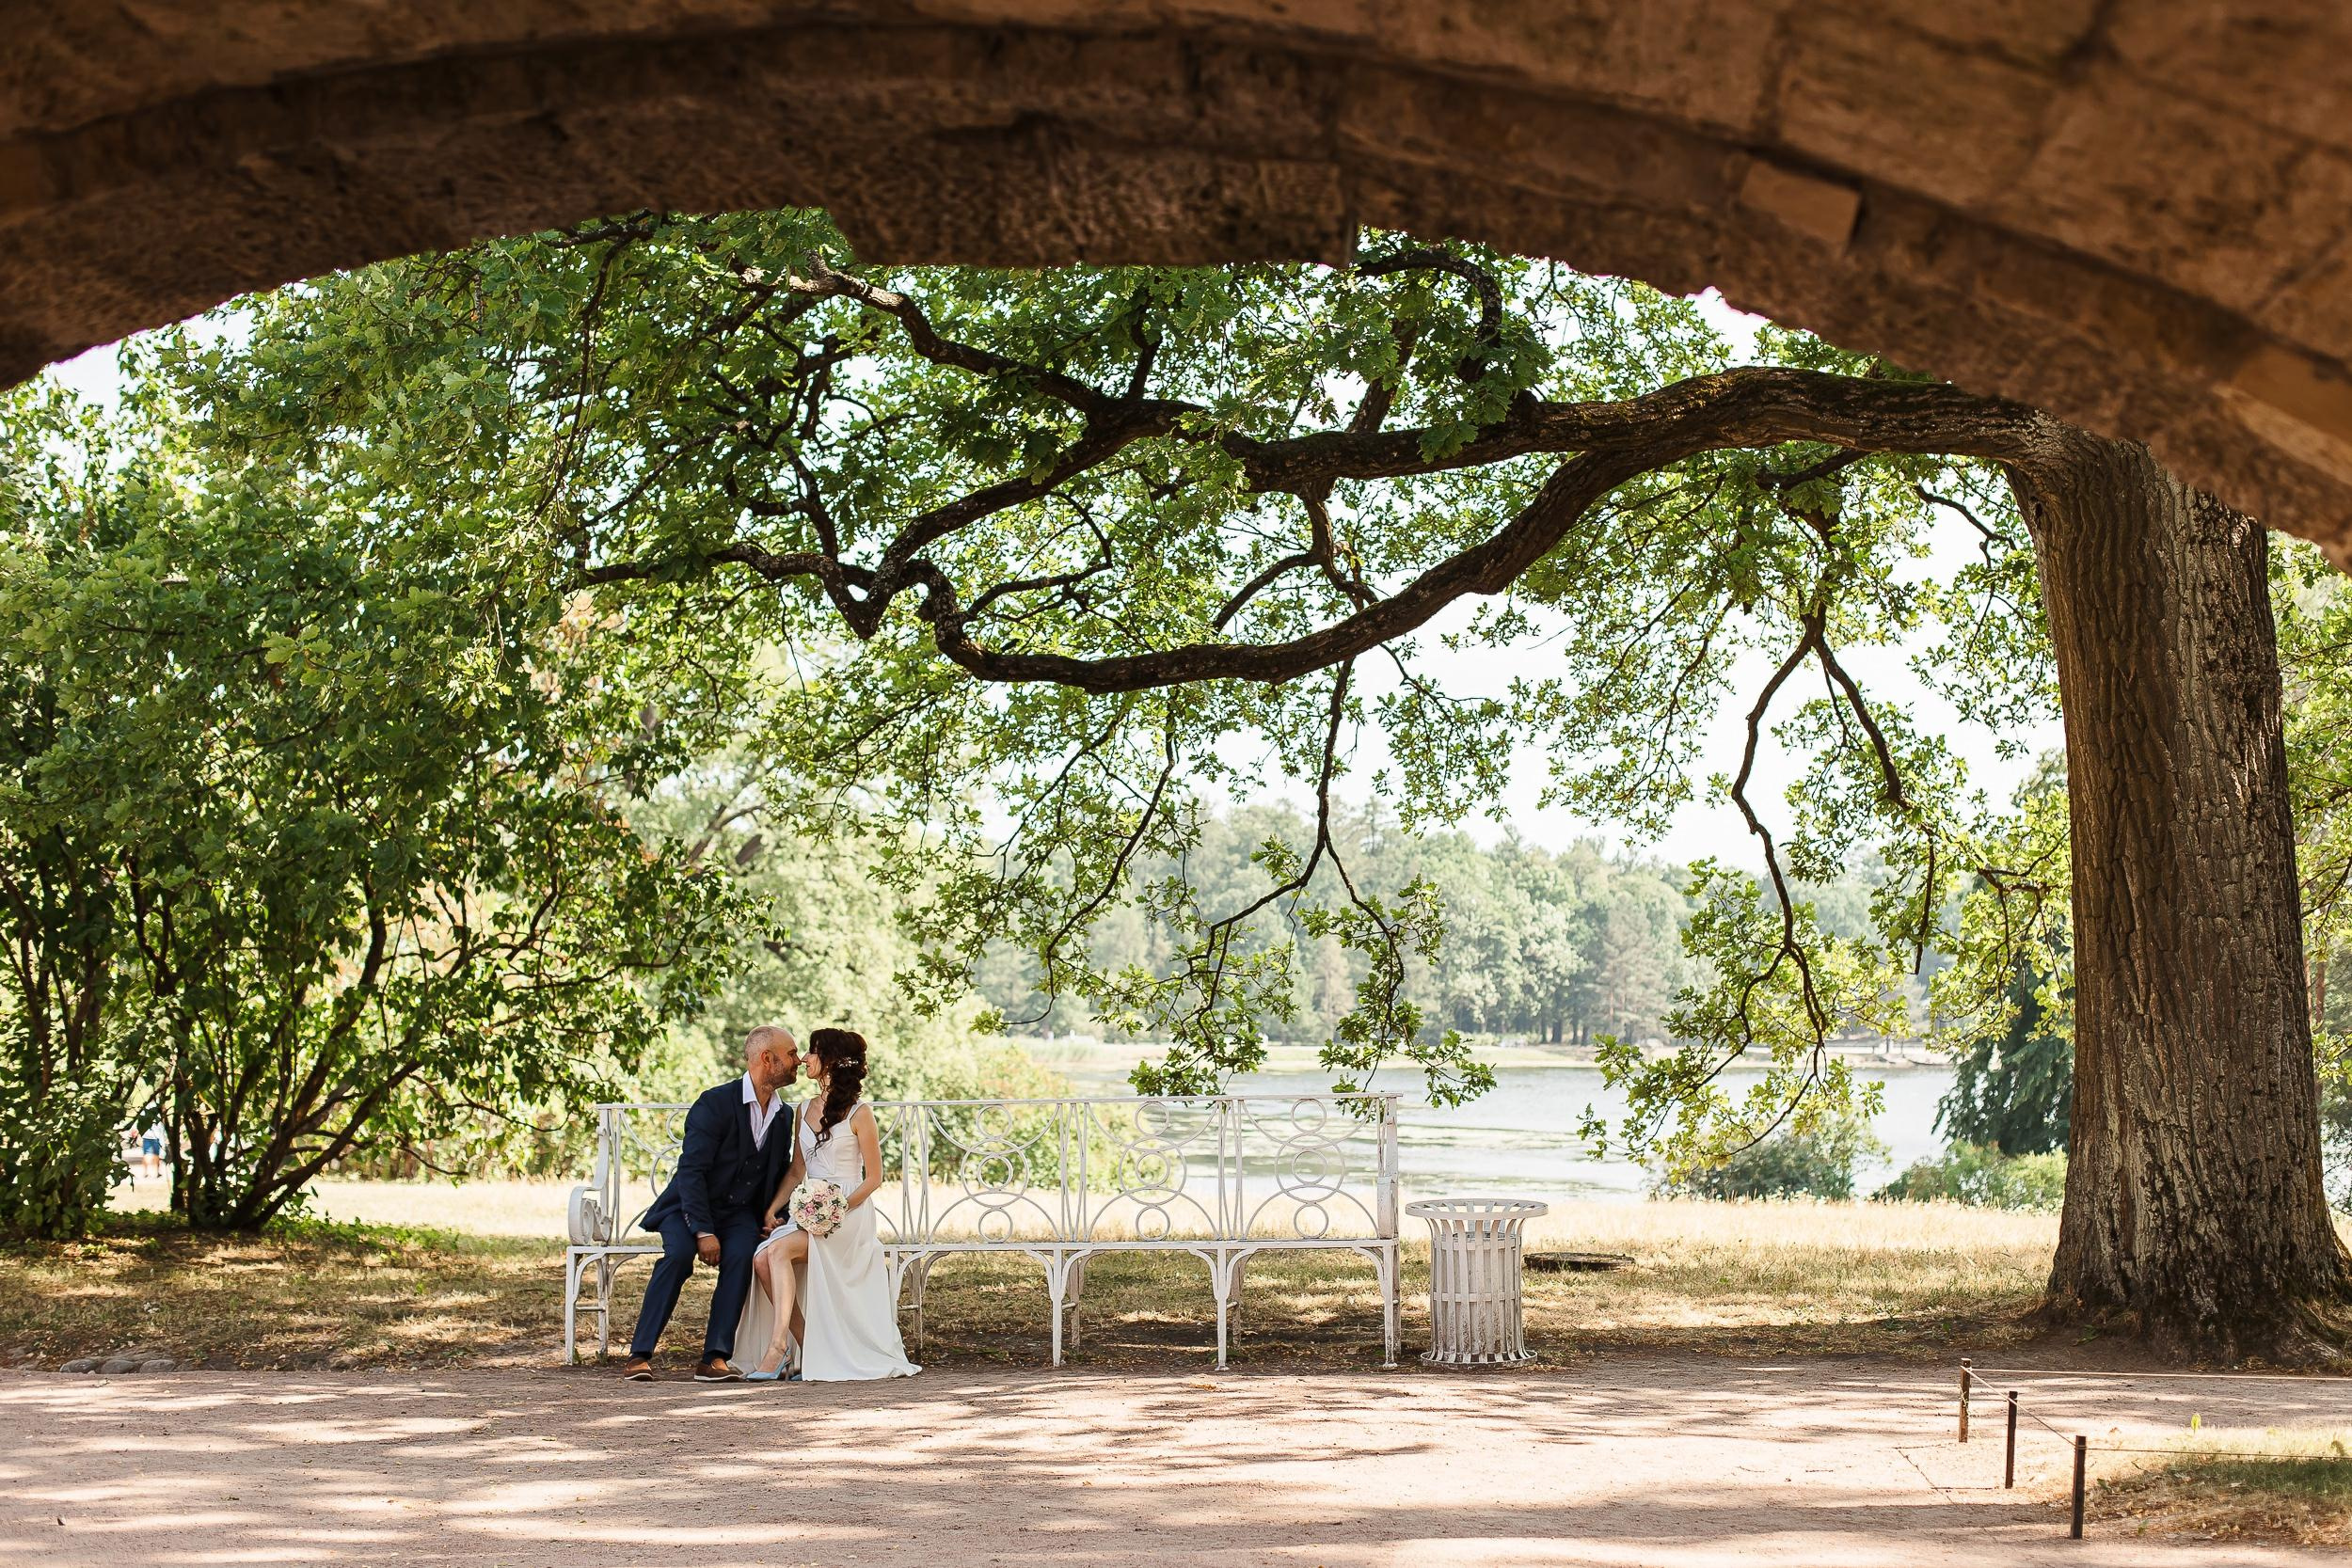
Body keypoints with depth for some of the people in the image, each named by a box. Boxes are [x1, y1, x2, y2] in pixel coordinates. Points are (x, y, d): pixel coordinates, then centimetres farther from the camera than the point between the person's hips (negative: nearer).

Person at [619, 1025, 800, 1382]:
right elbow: (691, 1171, -19)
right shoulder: (715, 1103, -14)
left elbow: (781, 1176, 17)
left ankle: (715, 1358, -31)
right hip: (689, 1208, -4)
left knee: (742, 1255, -29)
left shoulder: (785, 1115, 6)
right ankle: (640, 1355, -27)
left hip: (739, 1213, 4)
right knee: (679, 1254, -33)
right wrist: (703, 1231, -26)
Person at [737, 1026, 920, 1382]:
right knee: (761, 1259, -20)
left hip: (848, 1213, -6)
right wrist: (774, 1208, 1)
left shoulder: (858, 1113, -5)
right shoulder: (805, 1110, 15)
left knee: (779, 1250, -30)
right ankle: (808, 1350, -13)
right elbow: (797, 1171, 17)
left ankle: (778, 1346, -28)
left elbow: (873, 1178, -5)